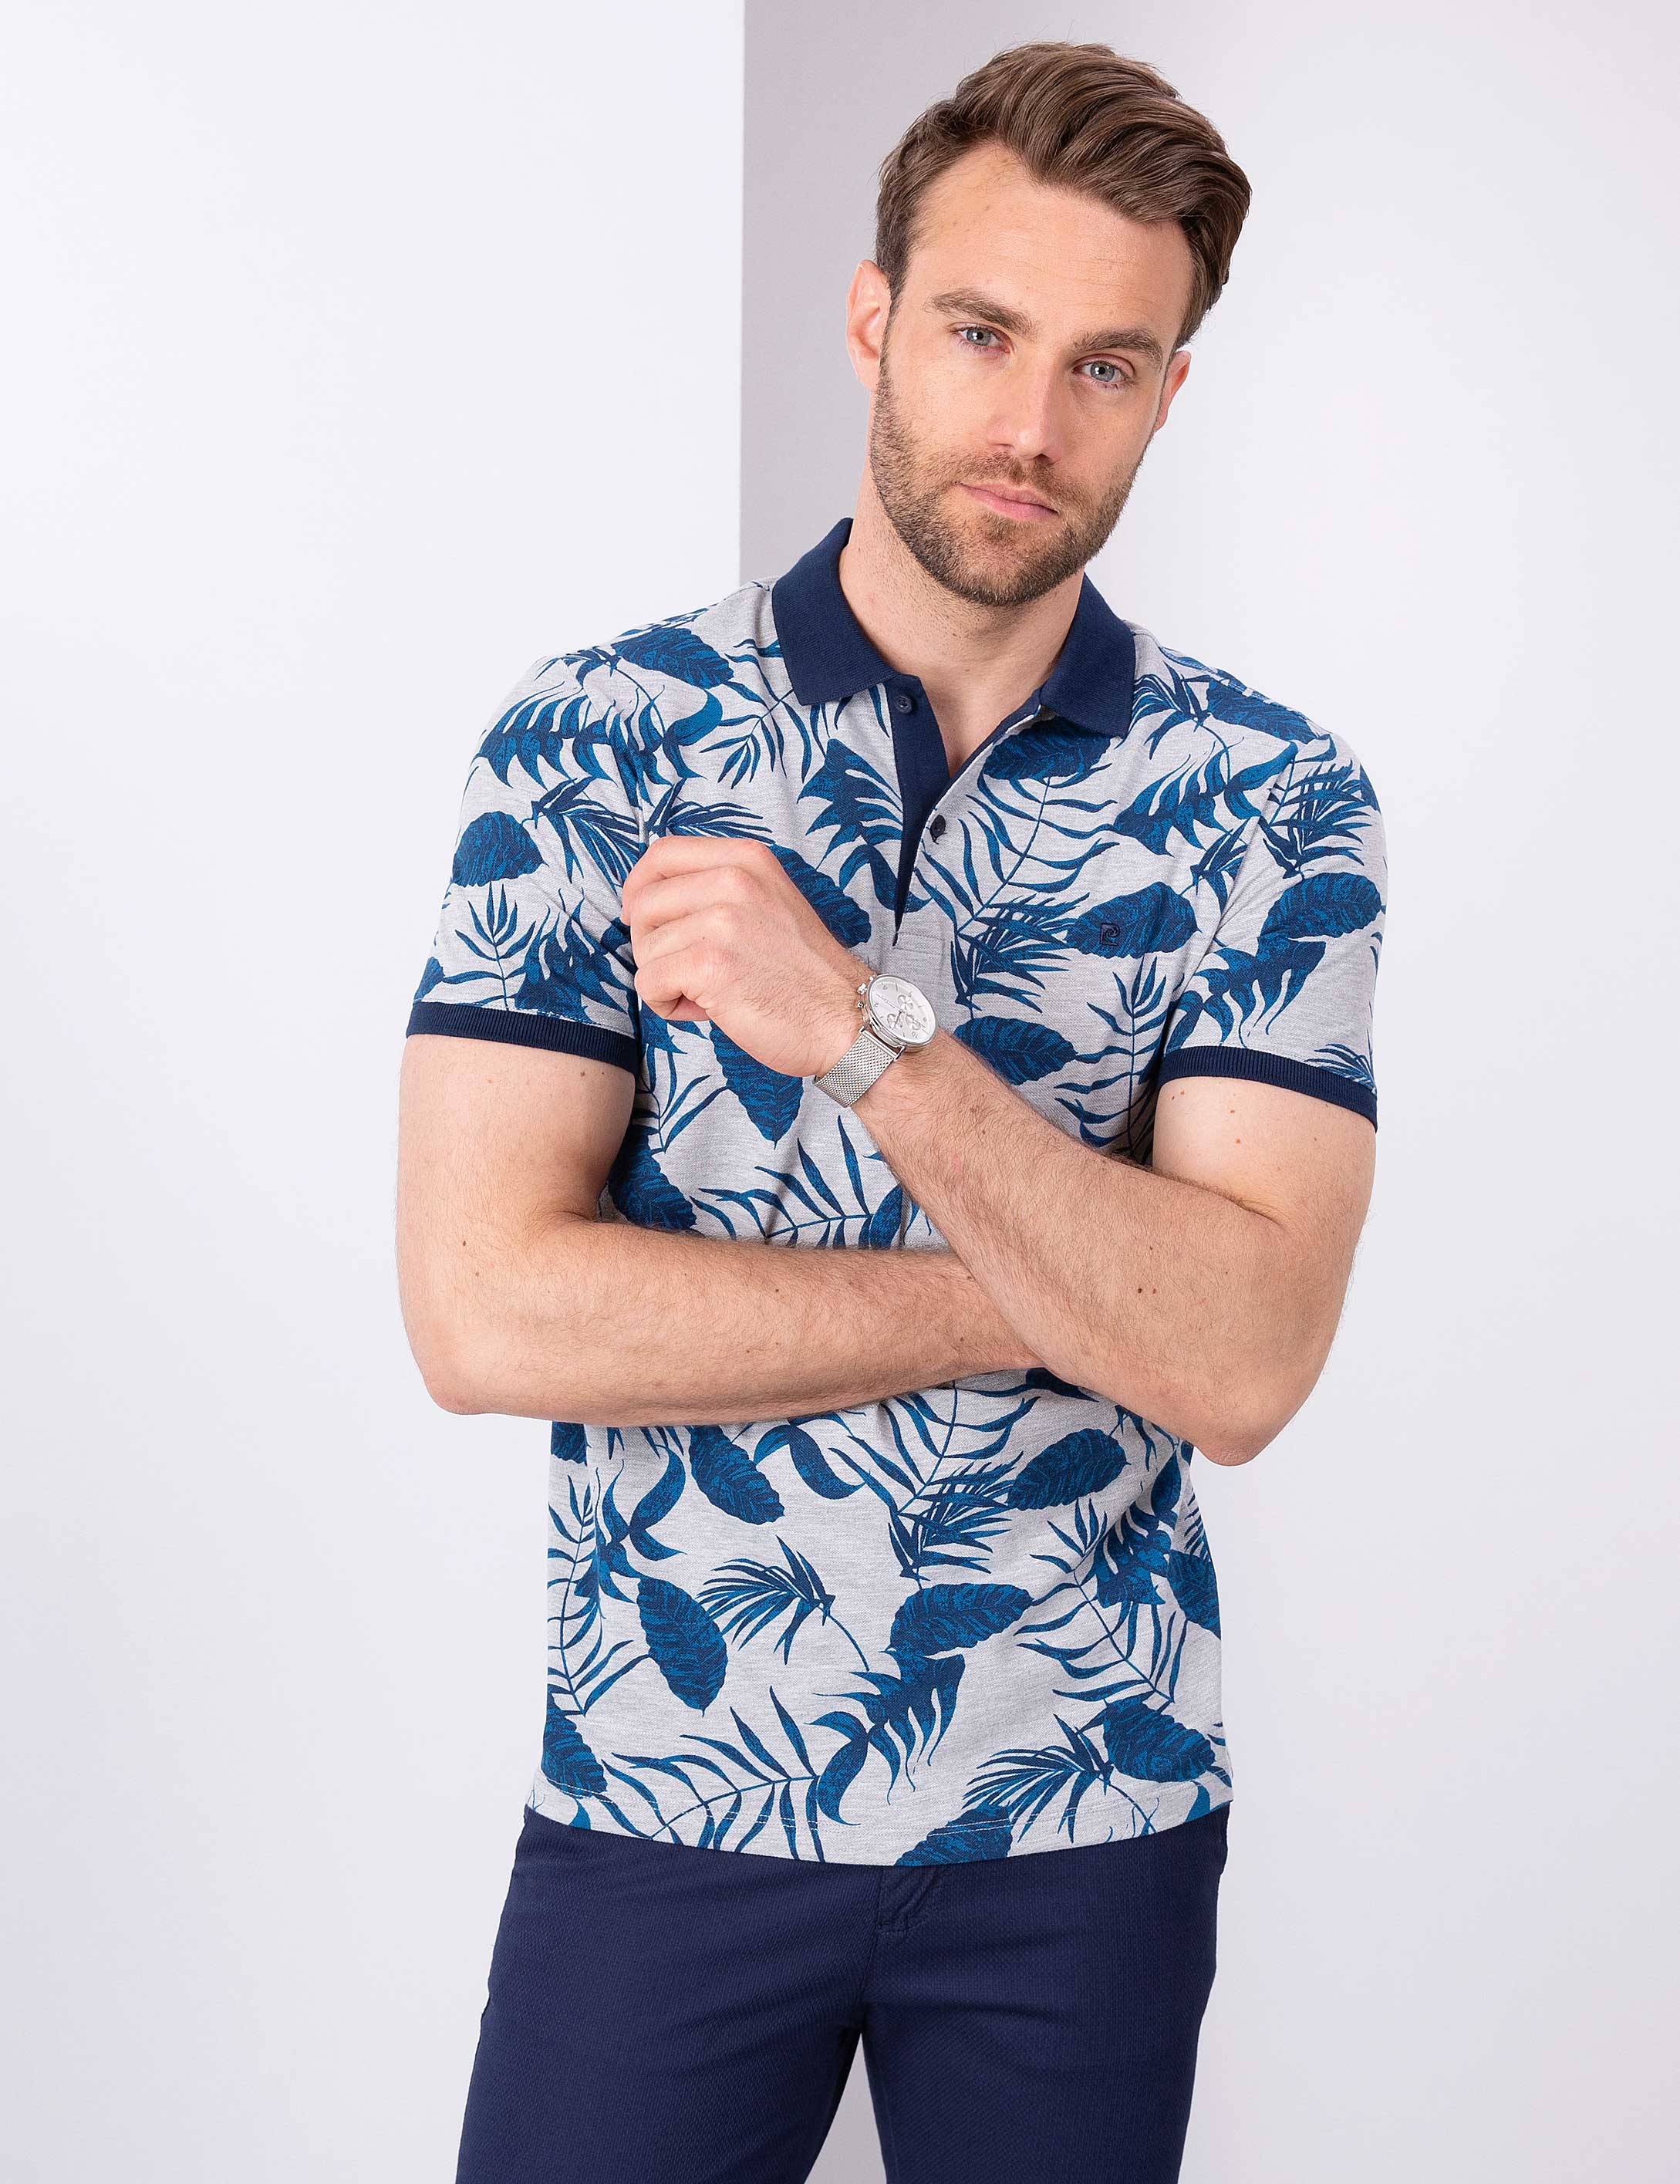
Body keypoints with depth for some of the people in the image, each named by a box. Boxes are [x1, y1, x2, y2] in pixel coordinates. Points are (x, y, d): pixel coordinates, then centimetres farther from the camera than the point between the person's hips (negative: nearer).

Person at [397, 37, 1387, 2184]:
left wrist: (865, 1031, -27)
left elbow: (1243, 1360, -16)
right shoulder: (592, 738, -6)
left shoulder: (1269, 800, -5)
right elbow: (483, 1306, -15)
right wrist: (1075, 1286, -14)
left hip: (1089, 1815, 1)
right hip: (660, 1792, -1)